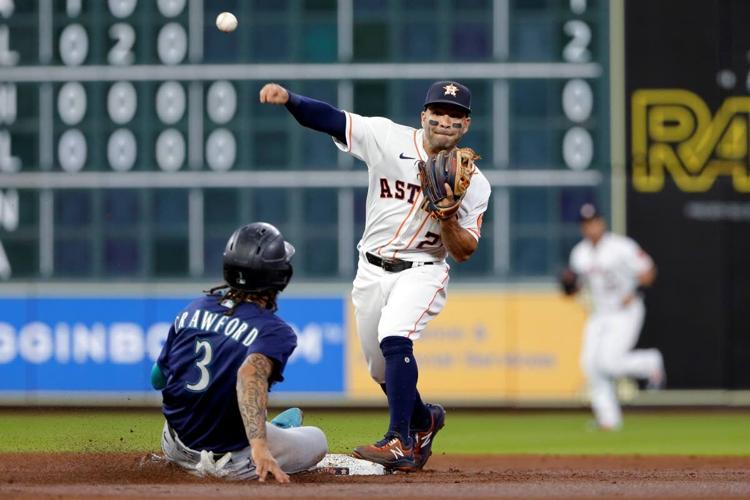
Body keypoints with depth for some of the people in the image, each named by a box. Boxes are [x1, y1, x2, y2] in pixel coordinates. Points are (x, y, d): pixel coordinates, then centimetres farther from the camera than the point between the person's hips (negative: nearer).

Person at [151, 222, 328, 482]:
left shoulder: (191, 310, 1)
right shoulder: (276, 331, -16)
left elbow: (157, 379, 9)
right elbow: (251, 374, -37)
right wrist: (259, 447, -47)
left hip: (175, 448, 4)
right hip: (233, 463, -4)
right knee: (318, 440, 19)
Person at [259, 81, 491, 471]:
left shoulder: (473, 183, -8)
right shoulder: (388, 138, -6)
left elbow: (464, 252, -7)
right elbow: (329, 118, -15)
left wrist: (449, 219, -27)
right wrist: (288, 98, -33)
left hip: (421, 272, -3)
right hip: (372, 272, 3)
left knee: (394, 339, -30)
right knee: (381, 369, 13)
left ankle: (401, 444, -32)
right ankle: (424, 419, 43)